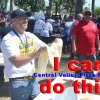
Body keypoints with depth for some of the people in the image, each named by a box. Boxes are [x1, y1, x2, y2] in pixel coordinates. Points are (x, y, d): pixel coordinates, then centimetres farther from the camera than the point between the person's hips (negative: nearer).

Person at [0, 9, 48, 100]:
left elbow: (45, 47, 16)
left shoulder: (30, 36, 5)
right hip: (18, 83, -6)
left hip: (33, 79, 6)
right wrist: (38, 52, -28)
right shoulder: (8, 39, -15)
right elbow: (17, 62, -26)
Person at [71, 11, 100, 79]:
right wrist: (74, 47, -18)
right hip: (81, 50, -5)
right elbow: (73, 36, -11)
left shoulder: (94, 24, 11)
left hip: (91, 50, 5)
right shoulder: (78, 24, -6)